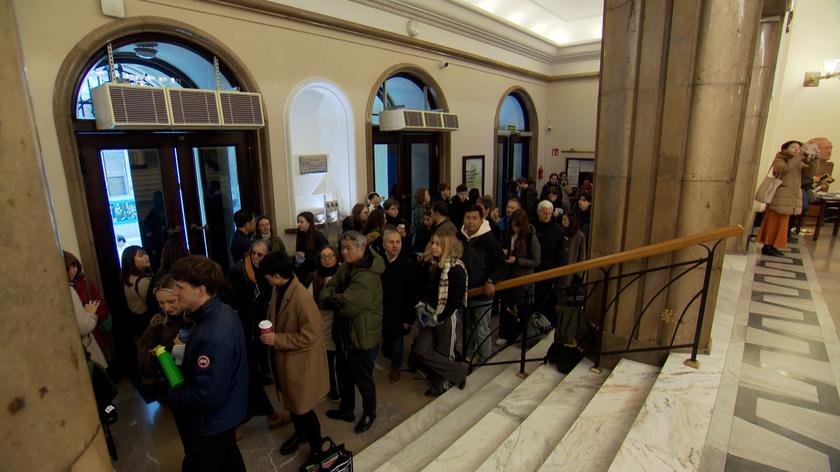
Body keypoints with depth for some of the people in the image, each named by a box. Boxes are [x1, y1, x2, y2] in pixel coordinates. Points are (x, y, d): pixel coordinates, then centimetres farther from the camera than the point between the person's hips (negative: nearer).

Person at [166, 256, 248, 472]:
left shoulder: (214, 337, -37)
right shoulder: (222, 312, -6)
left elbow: (208, 396, -32)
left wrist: (171, 394, -16)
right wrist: (184, 350, -3)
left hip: (211, 424, -8)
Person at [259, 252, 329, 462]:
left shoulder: (303, 299, -31)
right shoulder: (277, 289, -4)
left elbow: (310, 336, -26)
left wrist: (277, 340, -24)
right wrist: (270, 332, -5)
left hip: (300, 361, -8)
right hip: (284, 357, 8)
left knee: (302, 407, 7)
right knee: (291, 402, 26)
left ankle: (316, 449, 30)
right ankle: (300, 433, 51)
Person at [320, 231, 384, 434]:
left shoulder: (368, 276, -28)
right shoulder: (345, 268, 2)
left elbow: (347, 305, -32)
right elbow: (327, 289, -3)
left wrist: (331, 300, -13)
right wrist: (330, 299, -26)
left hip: (362, 337, -8)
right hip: (343, 333, 8)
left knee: (363, 379, 13)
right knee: (343, 375, 25)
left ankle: (369, 413, 39)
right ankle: (346, 409, 48)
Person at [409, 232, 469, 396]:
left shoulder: (456, 269, -16)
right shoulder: (435, 265, 6)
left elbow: (455, 300, -19)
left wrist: (437, 318, -15)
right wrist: (424, 309, 1)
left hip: (446, 318, -7)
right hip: (432, 317, 7)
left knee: (443, 355, -1)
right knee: (420, 351, 0)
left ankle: (460, 371, 26)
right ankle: (442, 380, 21)